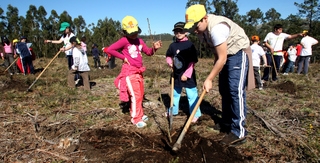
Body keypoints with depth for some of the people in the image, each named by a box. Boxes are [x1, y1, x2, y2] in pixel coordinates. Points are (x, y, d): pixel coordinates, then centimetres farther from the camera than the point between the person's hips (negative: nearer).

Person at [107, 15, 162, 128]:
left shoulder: (140, 41, 7)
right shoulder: (124, 41, -13)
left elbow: (148, 52, 10)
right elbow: (109, 49, -15)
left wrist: (154, 48, -11)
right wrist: (123, 57, -14)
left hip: (138, 72, 8)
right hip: (129, 72, -8)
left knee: (140, 94, 16)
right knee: (135, 95, -7)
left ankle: (139, 114, 33)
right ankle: (136, 119, 5)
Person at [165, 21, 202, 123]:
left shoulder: (189, 45, -11)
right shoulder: (173, 45, 3)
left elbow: (192, 62, -13)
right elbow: (168, 56, 19)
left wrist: (186, 74, -17)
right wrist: (170, 62, -3)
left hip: (188, 75, -5)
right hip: (176, 74, 6)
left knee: (191, 95, 1)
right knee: (175, 93, 20)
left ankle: (195, 114, 16)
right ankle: (173, 110, 38)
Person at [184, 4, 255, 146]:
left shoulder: (216, 28, -31)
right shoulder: (202, 28, -2)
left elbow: (222, 59, -27)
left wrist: (209, 79, -21)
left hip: (238, 54, -9)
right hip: (226, 55, 9)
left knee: (235, 91, -14)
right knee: (224, 90, 9)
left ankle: (239, 133, -8)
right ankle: (227, 123, 22)